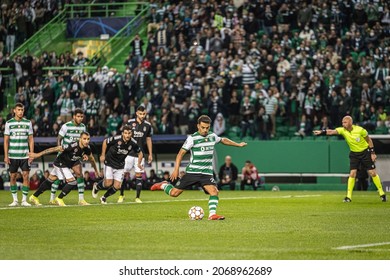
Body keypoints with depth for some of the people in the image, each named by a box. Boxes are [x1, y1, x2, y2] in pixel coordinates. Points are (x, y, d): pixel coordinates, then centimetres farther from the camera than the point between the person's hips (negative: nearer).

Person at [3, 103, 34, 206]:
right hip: (12, 155, 0)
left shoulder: (28, 123, 5)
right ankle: (15, 200, 11)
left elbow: (31, 139, 8)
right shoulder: (9, 123, 2)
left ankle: (24, 200, 0)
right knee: (12, 177, 2)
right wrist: (6, 155, -4)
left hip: (25, 155, 0)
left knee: (26, 176, -7)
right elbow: (6, 140, 3)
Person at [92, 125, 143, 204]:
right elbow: (105, 142, -5)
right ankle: (96, 187, 22)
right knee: (109, 183, -11)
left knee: (117, 186, -3)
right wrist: (103, 155, -3)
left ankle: (104, 198, 22)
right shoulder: (116, 139, -23)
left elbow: (140, 153, 4)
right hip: (109, 163, -3)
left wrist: (139, 163, -9)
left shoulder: (133, 143, -14)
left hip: (120, 166, 3)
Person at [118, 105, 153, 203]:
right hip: (129, 153, -1)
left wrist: (150, 154, 12)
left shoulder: (147, 125, 4)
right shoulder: (130, 122, -3)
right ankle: (121, 195, 15)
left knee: (139, 175, -4)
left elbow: (148, 139, 13)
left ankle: (137, 197, 3)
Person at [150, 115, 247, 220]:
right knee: (174, 193, -3)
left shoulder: (212, 136, 7)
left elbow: (223, 140, 29)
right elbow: (181, 153, -7)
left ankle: (212, 214, -17)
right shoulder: (192, 138, -8)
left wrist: (238, 144, 35)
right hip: (192, 172, -3)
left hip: (206, 173, 3)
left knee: (214, 192, -20)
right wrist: (176, 170, -14)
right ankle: (163, 185, 26)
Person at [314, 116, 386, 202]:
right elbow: (331, 132, -28)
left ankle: (382, 193, 13)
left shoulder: (360, 130, -20)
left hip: (365, 152, -2)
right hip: (354, 154, 2)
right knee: (352, 174, -11)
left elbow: (369, 140, -7)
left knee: (373, 173, 0)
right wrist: (321, 132, -45)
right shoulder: (343, 130, -14)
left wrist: (372, 153, -8)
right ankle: (348, 196, -6)